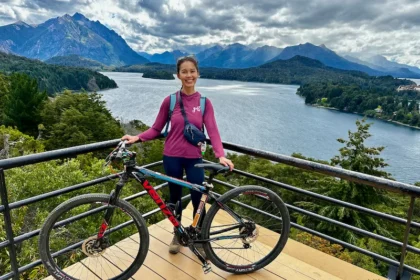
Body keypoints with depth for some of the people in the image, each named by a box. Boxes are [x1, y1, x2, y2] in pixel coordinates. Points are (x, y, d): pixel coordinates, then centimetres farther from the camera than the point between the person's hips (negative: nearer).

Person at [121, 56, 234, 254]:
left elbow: (212, 131, -10)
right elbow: (156, 129, 2)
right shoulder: (170, 101, -3)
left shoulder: (204, 102, -2)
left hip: (194, 158, 0)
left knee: (199, 199, 3)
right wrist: (137, 138, -13)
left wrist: (221, 155, -24)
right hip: (172, 157, 0)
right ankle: (177, 235, 37)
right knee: (175, 198, 14)